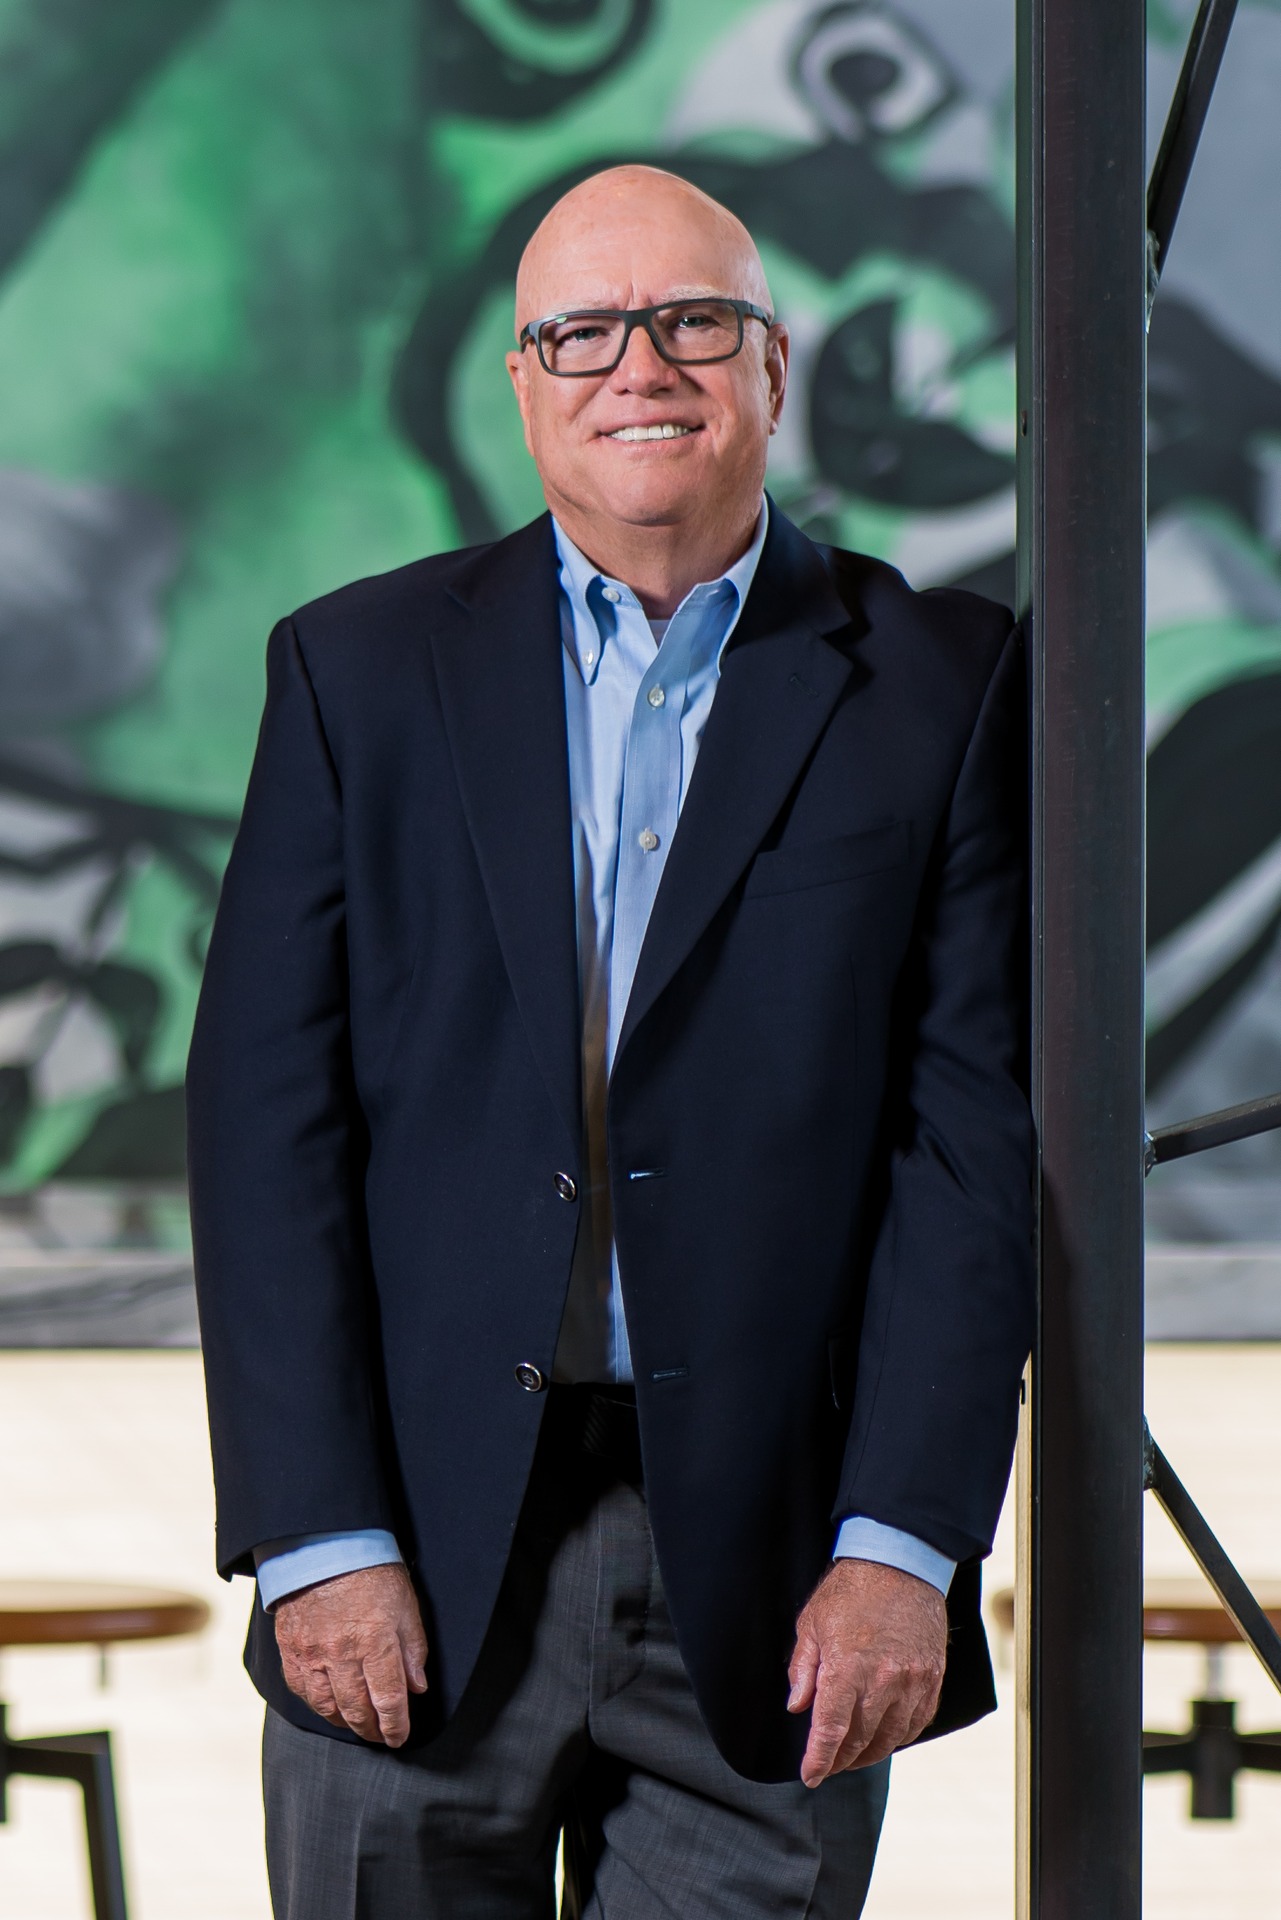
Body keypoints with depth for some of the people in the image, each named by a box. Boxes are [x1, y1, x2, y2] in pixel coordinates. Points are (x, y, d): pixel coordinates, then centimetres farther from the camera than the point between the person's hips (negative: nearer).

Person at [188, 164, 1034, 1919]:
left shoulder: (942, 687, 5)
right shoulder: (358, 670, 7)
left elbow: (979, 1131, 0)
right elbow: (267, 1115, 2)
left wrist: (904, 1544, -8)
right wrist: (317, 1539, -7)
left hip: (768, 1583, 0)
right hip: (416, 1577, 1)